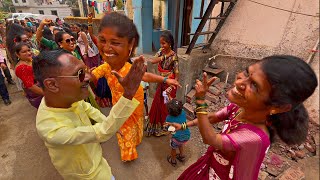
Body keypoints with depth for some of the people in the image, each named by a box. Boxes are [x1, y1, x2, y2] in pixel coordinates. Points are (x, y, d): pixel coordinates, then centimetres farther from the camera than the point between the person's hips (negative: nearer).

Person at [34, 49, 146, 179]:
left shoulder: (68, 96, -22)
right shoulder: (50, 129, -41)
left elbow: (86, 108, -2)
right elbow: (102, 133, -40)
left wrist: (113, 123, -2)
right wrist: (128, 94, -51)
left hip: (90, 152, 6)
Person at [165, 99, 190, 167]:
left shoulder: (169, 118, -21)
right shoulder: (183, 113, -14)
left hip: (177, 138, -4)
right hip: (186, 136, 4)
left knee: (173, 148, 28)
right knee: (180, 144, 36)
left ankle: (173, 161, 51)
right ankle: (182, 156, 56)